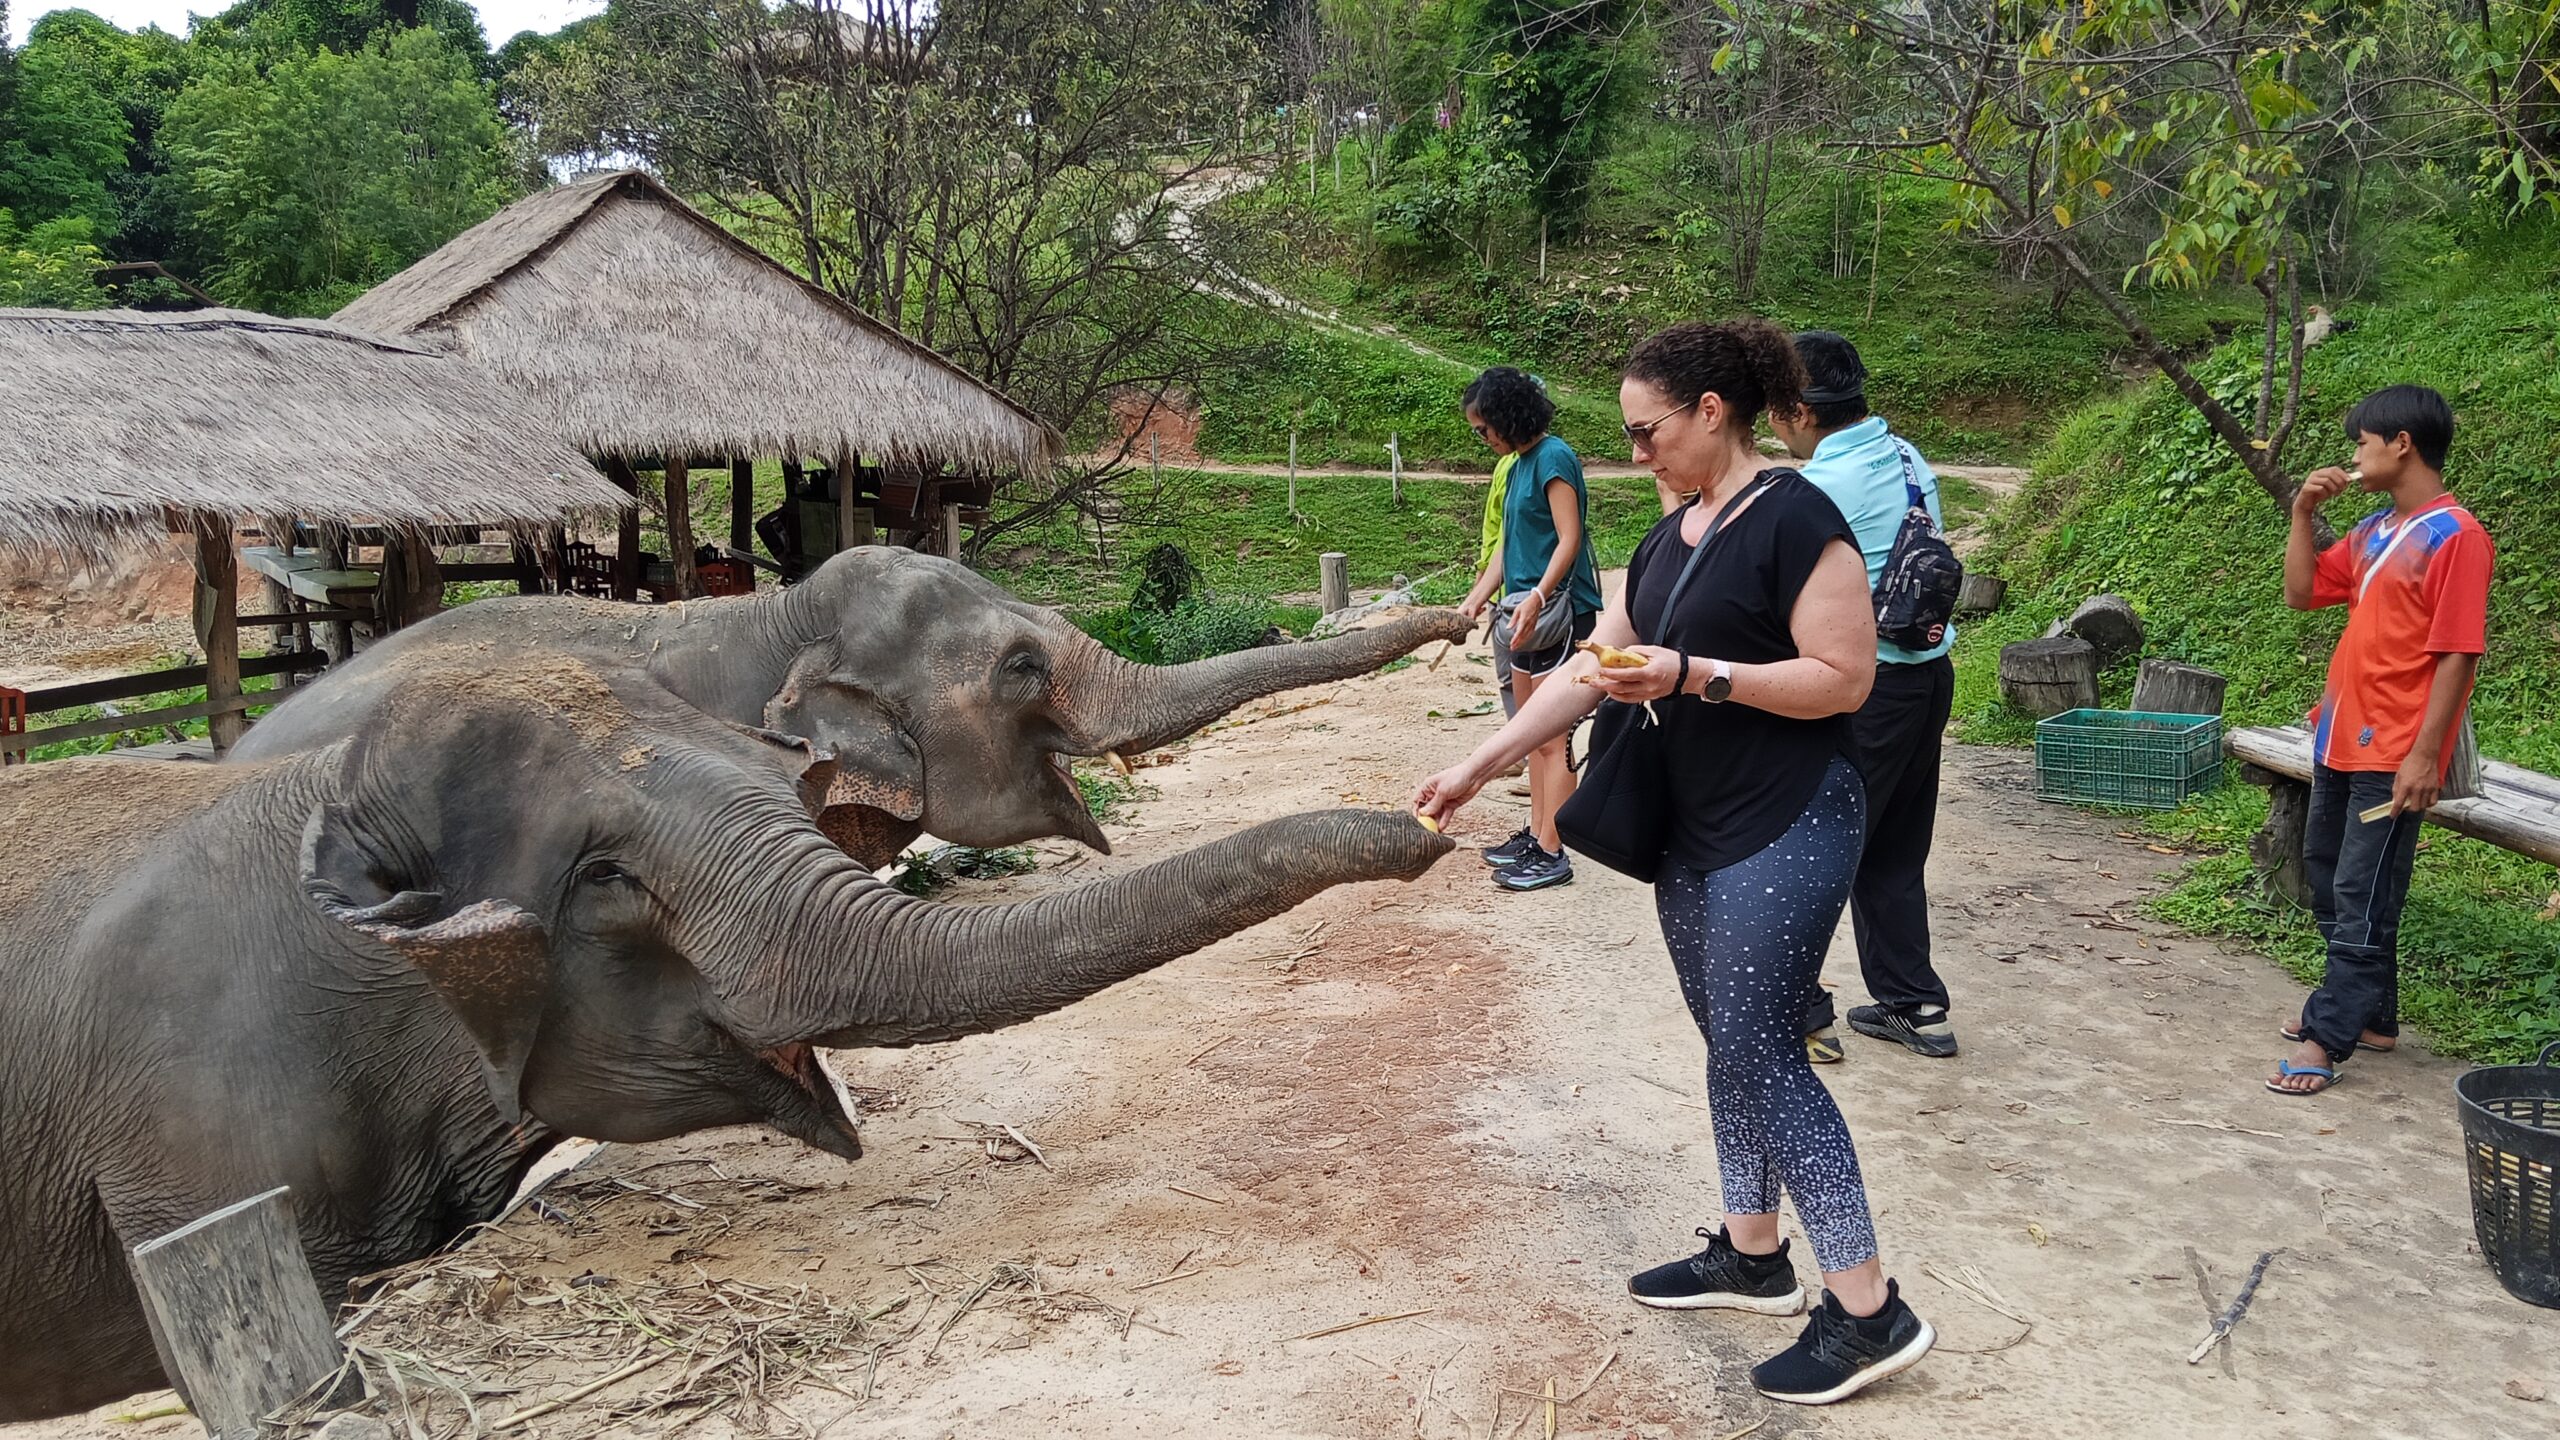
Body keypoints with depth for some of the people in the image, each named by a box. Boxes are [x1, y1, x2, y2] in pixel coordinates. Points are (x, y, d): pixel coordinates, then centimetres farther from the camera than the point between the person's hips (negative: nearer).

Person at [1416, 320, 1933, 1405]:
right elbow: (1589, 671, 12)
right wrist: (1478, 765, 8)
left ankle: (1869, 1312, 0)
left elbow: (1845, 677, -17)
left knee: (1757, 1051, -9)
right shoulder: (1669, 538, 12)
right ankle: (1751, 1254, 28)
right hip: (1691, 829, 8)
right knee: (1729, 1043, 14)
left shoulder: (1795, 518, -14)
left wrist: (1695, 675, -23)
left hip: (1786, 832, -8)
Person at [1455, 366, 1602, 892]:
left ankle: (1551, 854, -1)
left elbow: (1569, 539, -18)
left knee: (1550, 738, -6)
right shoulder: (1517, 464, 16)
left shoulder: (1553, 458, -12)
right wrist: (1474, 602, 13)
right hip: (1527, 613, 10)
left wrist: (1537, 598, -28)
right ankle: (1535, 834, 23)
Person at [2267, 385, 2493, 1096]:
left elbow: (2457, 654, -16)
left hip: (2393, 754, -9)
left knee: (2361, 898, -3)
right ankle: (2368, 1014, 29)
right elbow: (2301, 592, 19)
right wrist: (2303, 513, 8)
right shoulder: (2373, 531, 11)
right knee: (2325, 876, 16)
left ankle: (2327, 1037, 2)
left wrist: (2425, 755, -19)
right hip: (2340, 740, 9)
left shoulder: (2456, 536, -13)